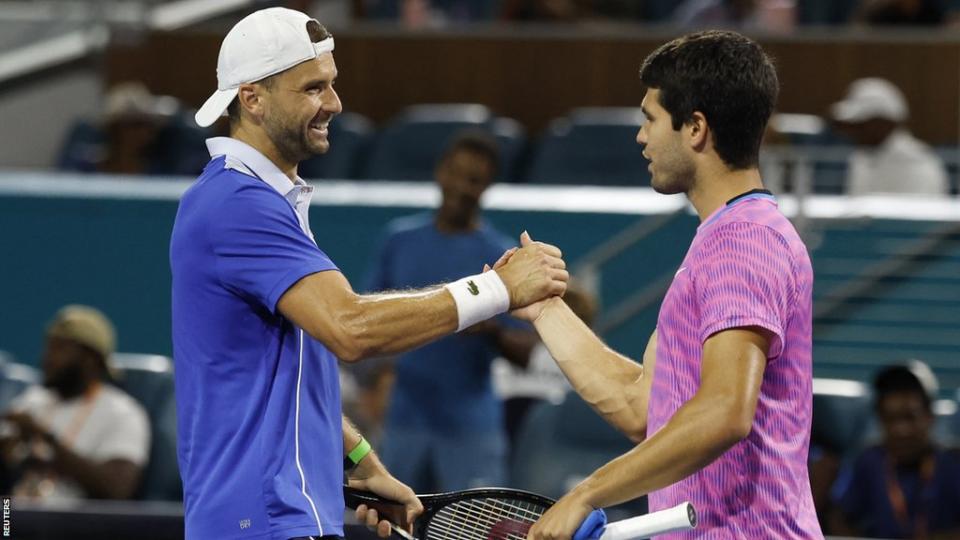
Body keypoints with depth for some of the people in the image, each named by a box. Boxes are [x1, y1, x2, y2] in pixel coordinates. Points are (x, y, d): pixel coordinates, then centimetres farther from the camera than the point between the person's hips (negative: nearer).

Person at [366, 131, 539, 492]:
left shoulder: (502, 257, -4)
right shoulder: (400, 239, 7)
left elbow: (525, 351, -6)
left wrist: (491, 330, -26)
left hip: (470, 428, -4)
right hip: (406, 422, 4)